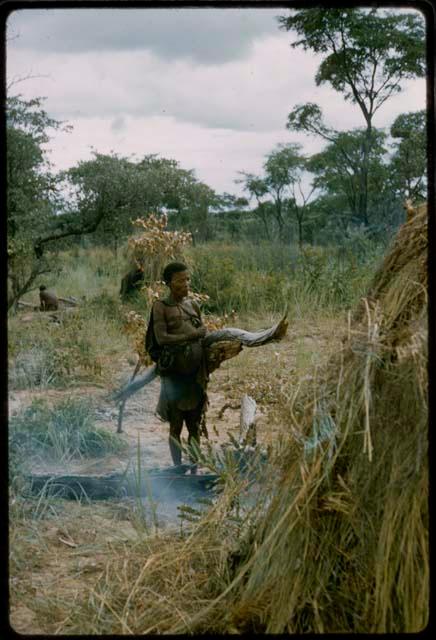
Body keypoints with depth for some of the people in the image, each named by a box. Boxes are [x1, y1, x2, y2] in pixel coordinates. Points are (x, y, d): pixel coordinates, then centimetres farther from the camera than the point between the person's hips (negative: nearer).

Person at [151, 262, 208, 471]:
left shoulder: (194, 305, 13)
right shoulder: (161, 306, -2)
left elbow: (204, 338, 15)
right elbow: (161, 338, -12)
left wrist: (205, 373, 7)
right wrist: (192, 335, -12)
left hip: (195, 371, 4)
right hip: (174, 371, -4)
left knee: (195, 426, 6)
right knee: (176, 426, 2)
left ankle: (194, 472, 13)